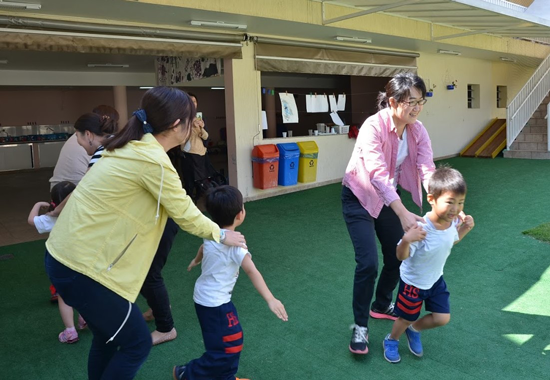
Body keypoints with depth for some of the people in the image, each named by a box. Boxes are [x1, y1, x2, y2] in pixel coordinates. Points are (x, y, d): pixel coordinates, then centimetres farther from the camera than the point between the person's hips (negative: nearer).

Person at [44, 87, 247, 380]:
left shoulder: (132, 147, 7)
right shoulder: (152, 160, -21)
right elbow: (185, 214, -11)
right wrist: (222, 235, 6)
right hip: (84, 267, -9)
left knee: (108, 335, 24)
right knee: (136, 343, 7)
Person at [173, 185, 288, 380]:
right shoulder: (234, 243, -26)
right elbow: (252, 271, -34)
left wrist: (196, 261, 44)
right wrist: (271, 300, -39)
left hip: (205, 297, 9)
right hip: (214, 303, -9)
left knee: (233, 339, 21)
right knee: (227, 349, 2)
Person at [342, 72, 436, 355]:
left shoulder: (417, 131, -9)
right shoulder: (373, 127, -29)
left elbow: (427, 169, -21)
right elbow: (378, 174, -39)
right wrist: (404, 214, -48)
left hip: (388, 197, 7)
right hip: (359, 198, -6)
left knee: (398, 256, 13)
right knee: (368, 263, -13)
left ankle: (381, 306, 40)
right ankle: (360, 326, 8)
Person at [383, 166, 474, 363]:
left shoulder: (452, 221, -15)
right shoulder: (421, 229, -38)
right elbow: (401, 256, -33)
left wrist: (465, 228, -8)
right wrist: (406, 240, -52)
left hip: (436, 280, 6)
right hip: (413, 282, -6)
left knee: (442, 318, 9)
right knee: (407, 318, 15)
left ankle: (414, 330, 39)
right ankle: (391, 341, 46)